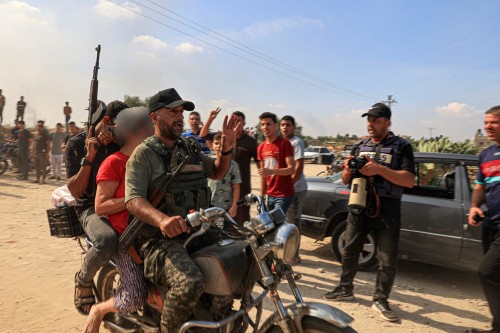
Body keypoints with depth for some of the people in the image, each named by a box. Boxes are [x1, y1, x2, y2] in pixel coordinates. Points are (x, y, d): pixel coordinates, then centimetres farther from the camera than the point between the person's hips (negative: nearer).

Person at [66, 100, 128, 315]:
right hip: (91, 207, -4)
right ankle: (83, 280, -3)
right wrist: (89, 157, -20)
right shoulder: (77, 144, -5)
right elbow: (76, 191, -10)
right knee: (107, 240, -36)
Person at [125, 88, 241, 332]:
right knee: (189, 284, -34)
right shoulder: (144, 153, -3)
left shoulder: (190, 146, 16)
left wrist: (226, 149, 8)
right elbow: (133, 200, -17)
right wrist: (162, 219, -37)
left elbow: (216, 172, 28)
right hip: (161, 239, -7)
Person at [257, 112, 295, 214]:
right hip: (269, 195, 6)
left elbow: (292, 169, -16)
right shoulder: (261, 147, 11)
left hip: (283, 195, -6)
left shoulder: (284, 143, -9)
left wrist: (272, 171, -32)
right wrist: (261, 195, 12)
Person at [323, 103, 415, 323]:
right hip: (359, 205, 4)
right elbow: (346, 180, 14)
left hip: (386, 209, -4)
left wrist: (379, 169, -22)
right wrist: (348, 170, -9)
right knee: (349, 251, 13)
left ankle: (380, 300, 18)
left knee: (388, 260, 2)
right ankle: (345, 289, 30)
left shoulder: (401, 147, -1)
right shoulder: (359, 146, 11)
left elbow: (409, 181, -12)